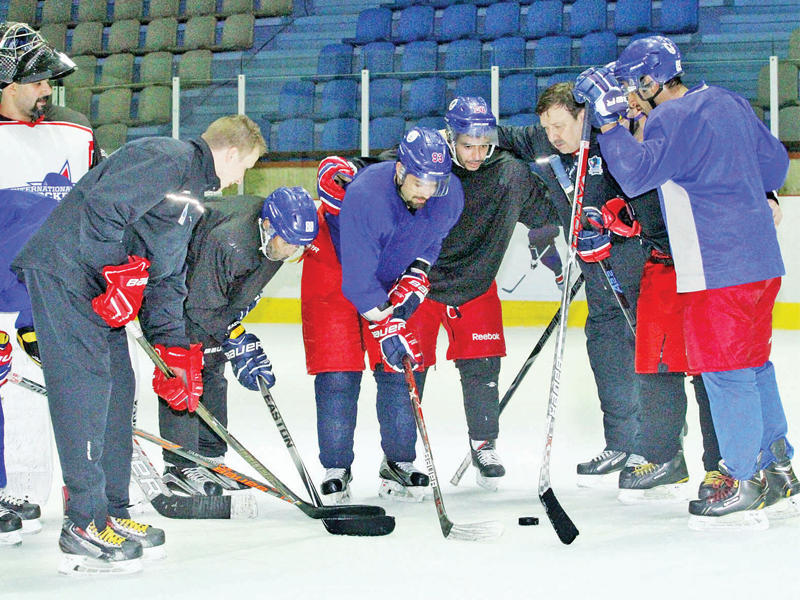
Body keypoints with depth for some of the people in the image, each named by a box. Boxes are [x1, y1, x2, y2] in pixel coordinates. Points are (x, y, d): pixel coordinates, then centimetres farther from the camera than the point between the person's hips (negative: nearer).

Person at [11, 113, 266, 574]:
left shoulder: (193, 196, 22)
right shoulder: (167, 157, -11)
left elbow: (167, 279, 22)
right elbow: (104, 204, -24)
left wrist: (176, 351, 15)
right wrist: (123, 274, -22)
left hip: (100, 285, 11)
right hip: (63, 271, -11)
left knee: (117, 388, 11)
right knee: (85, 389, -13)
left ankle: (111, 514, 19)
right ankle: (84, 528, -12)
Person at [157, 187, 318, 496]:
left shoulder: (278, 230, -13)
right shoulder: (229, 242, -39)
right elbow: (204, 307, -30)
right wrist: (239, 343, -27)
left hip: (211, 288, 9)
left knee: (213, 366, 9)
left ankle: (209, 457, 16)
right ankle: (179, 464, -10)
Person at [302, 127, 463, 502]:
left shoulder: (451, 196, -20)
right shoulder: (365, 197, -37)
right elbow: (358, 278, -34)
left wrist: (412, 282, -10)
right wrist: (384, 326, -36)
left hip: (395, 276, 5)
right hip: (335, 265, -4)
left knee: (399, 368, -1)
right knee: (338, 371, -9)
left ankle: (399, 464, 9)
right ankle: (336, 470, 0)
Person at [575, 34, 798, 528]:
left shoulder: (673, 119, -13)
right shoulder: (730, 104, 13)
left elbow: (636, 174, -23)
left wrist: (609, 121, -17)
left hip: (719, 268, -9)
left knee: (725, 368, -3)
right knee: (754, 363, 18)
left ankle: (744, 487, 1)